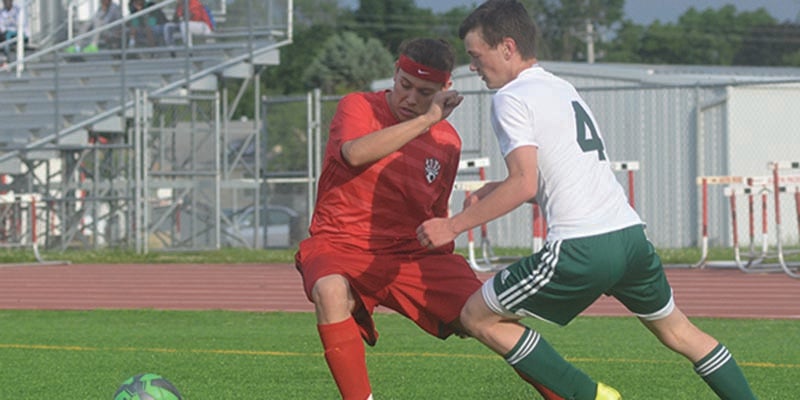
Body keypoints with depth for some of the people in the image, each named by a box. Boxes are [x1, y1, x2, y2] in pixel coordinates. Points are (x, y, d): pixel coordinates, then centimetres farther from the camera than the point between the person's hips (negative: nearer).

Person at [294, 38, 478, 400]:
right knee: (331, 291, -38)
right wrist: (426, 120, -26)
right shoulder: (358, 108, -3)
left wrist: (448, 274, 6)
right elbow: (354, 154, -28)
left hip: (412, 254, 3)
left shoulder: (447, 141, 8)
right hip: (340, 247, -3)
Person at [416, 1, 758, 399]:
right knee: (679, 332, 26)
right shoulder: (564, 89, 21)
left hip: (581, 246, -8)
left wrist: (454, 225, -11)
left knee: (477, 318, 5)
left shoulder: (511, 98, -4)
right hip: (630, 232, 8)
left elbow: (524, 185, -15)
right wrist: (498, 190, 20)